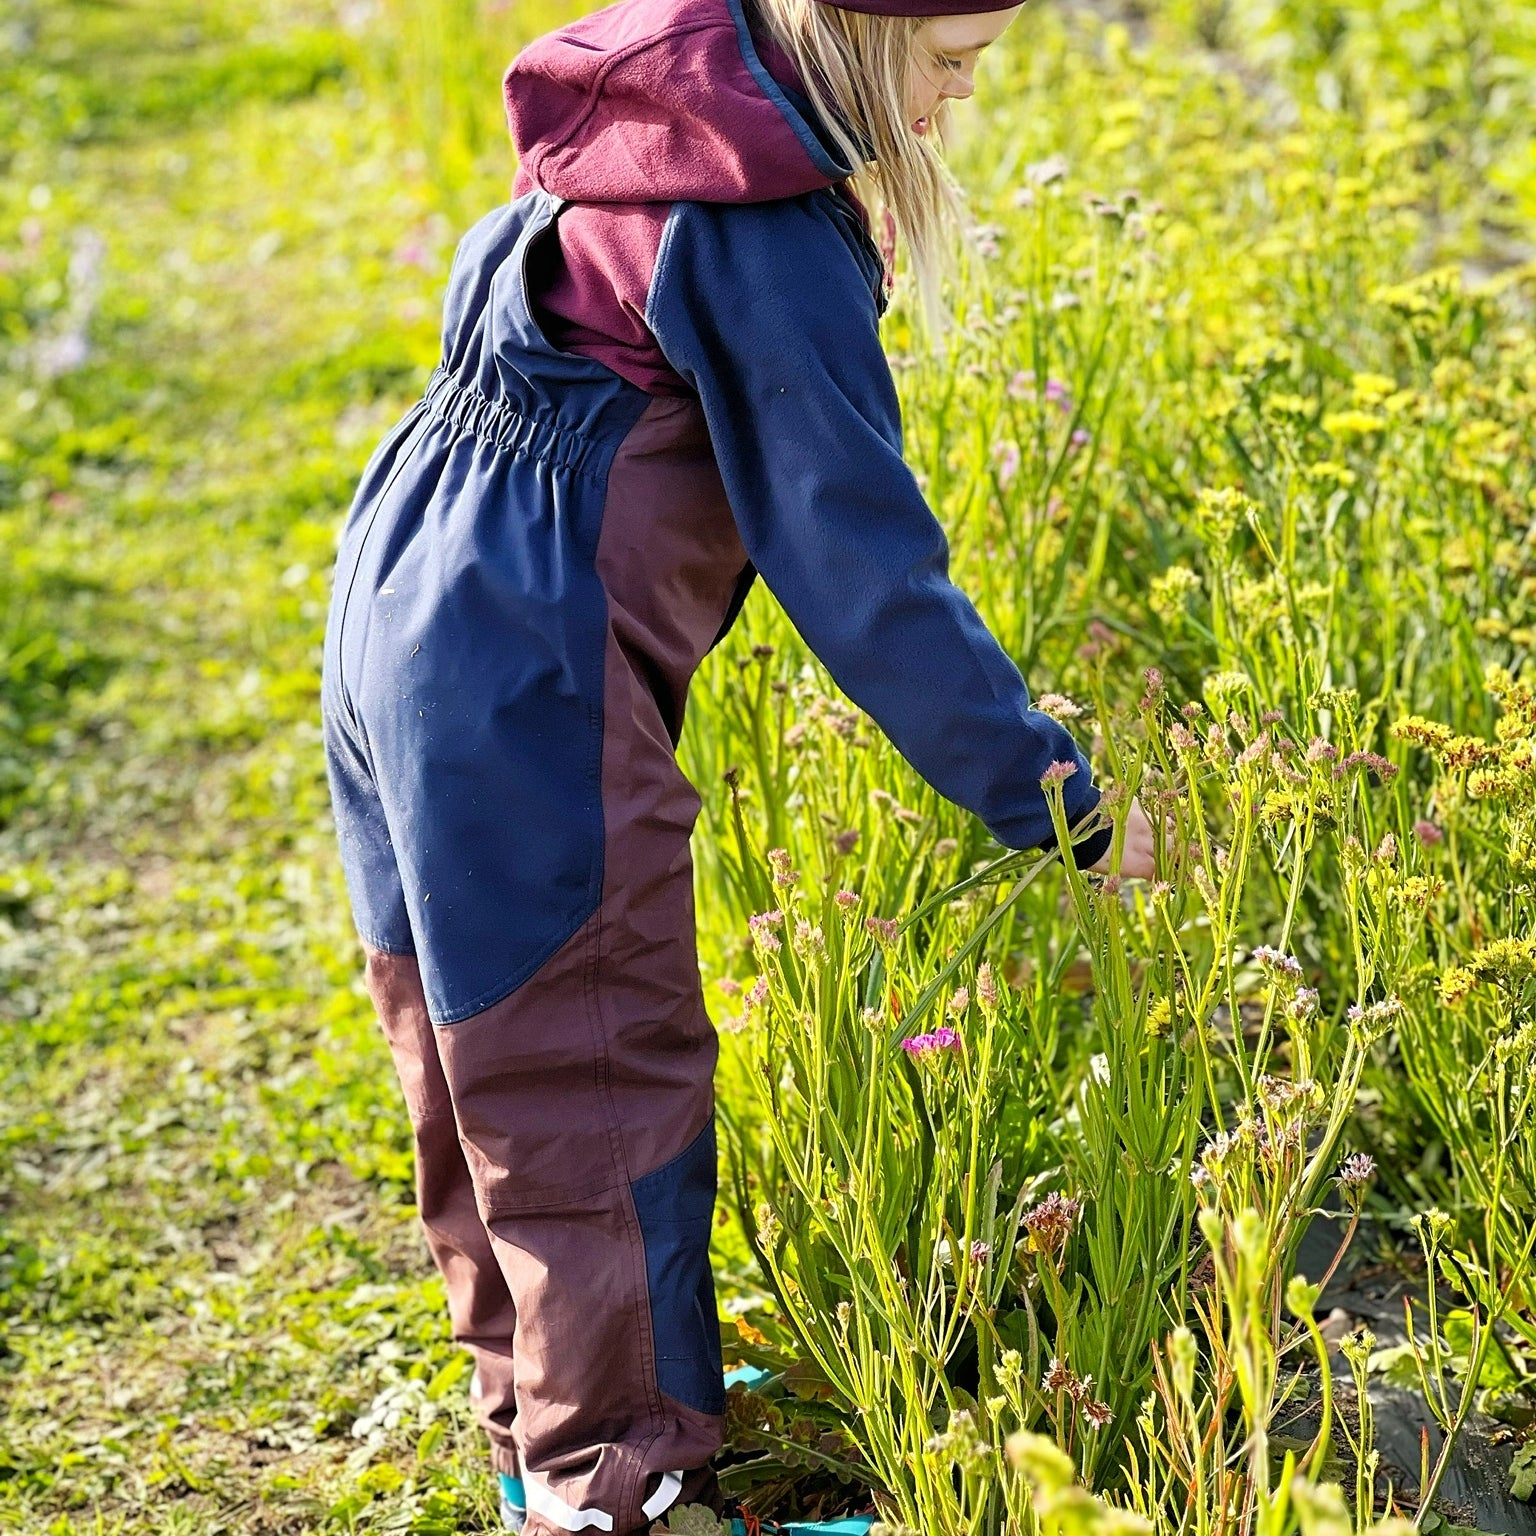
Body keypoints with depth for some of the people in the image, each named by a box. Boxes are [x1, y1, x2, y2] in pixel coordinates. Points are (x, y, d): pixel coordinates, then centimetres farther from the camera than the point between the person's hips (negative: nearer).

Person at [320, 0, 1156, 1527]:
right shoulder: (763, 230, -19)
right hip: (528, 675, -10)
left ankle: (534, 1410, 35)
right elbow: (866, 571, -18)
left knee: (483, 1049, 20)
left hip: (400, 602, 10)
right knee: (600, 1082, -1)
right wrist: (1057, 799, -11)